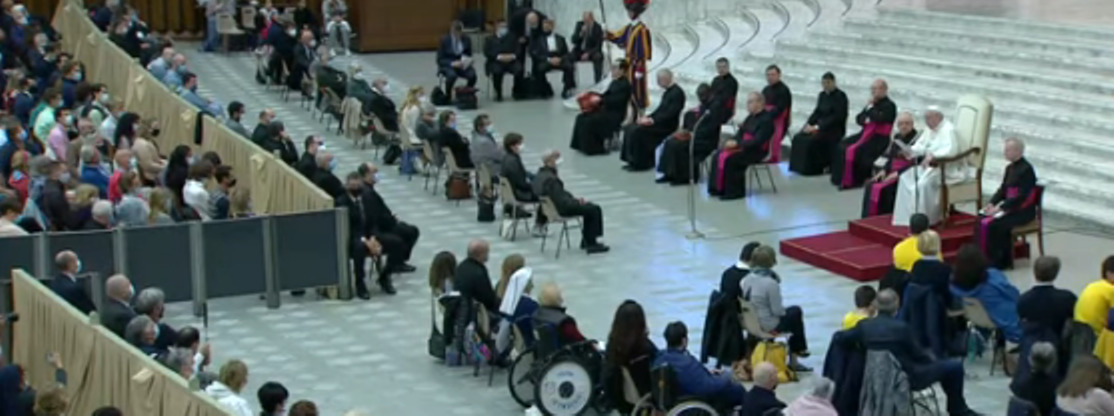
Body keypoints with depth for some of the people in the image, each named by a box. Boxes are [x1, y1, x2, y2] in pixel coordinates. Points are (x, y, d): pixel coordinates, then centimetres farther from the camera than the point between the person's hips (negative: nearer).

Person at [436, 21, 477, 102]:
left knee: (472, 74, -30)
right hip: (447, 65, -3)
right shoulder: (445, 40, -9)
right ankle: (447, 97, -15)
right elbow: (440, 60, -9)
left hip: (462, 65, 3)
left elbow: (469, 56, 10)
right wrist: (452, 63, -27)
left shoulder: (466, 40, 1)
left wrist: (468, 61, -15)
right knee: (452, 75, -38)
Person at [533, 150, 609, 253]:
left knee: (589, 206, 21)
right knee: (595, 210, -4)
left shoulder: (541, 174, 1)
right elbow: (562, 202, -26)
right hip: (561, 210, -10)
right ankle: (591, 244, 6)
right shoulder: (550, 179, -29)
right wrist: (577, 201, -12)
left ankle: (586, 241, 27)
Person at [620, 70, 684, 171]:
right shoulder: (668, 91, 16)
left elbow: (670, 114, -23)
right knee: (630, 128, 0)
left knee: (638, 131, -23)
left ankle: (639, 163, -15)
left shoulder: (677, 92, -16)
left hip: (667, 125, -10)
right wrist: (648, 118, 4)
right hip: (661, 121, 10)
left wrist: (652, 120, -24)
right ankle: (632, 160, 1)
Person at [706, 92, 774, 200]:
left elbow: (758, 141, -22)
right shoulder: (751, 118, 15)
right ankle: (717, 188, -7)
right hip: (744, 147, 9)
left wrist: (737, 143, -24)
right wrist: (733, 142, -8)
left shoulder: (766, 119, -14)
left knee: (729, 159, -28)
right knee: (718, 155, -8)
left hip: (757, 151, -9)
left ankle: (734, 191, -19)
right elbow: (741, 134, 15)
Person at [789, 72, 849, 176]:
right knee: (798, 138, -15)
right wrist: (809, 124, -6)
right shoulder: (822, 95, 12)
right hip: (821, 125, 7)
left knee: (811, 140, -29)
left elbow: (837, 117, -17)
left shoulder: (840, 96, -11)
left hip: (834, 129, -7)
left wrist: (818, 127, -23)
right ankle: (799, 167, -13)